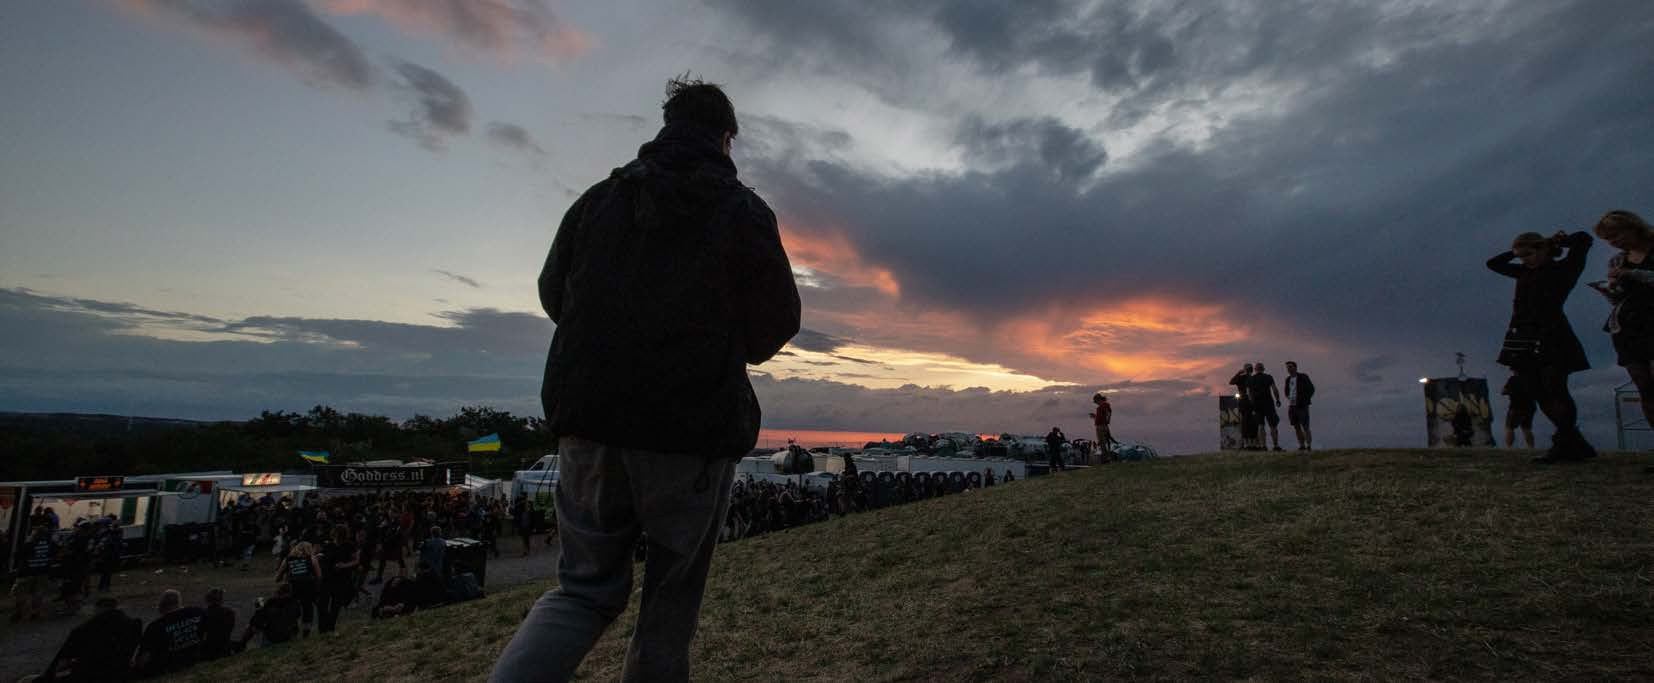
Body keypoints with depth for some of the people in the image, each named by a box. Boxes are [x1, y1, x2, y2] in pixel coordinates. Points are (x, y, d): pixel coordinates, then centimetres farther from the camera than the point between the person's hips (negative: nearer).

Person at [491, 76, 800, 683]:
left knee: (586, 587, 16)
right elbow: (777, 322, -1)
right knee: (671, 601, 12)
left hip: (588, 427, 4)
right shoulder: (744, 211, -2)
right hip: (694, 434, -3)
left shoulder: (599, 198, 9)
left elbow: (553, 295, 16)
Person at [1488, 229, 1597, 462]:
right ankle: (1576, 446, 8)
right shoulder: (1525, 272, 20)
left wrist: (1554, 242, 8)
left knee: (1555, 391, -12)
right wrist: (1515, 252, 19)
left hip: (1551, 338, -6)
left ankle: (1563, 444, -14)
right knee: (1541, 396, 3)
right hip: (1523, 340, 6)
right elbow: (1493, 263, 31)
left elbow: (1584, 239, -8)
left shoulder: (1563, 269, 3)